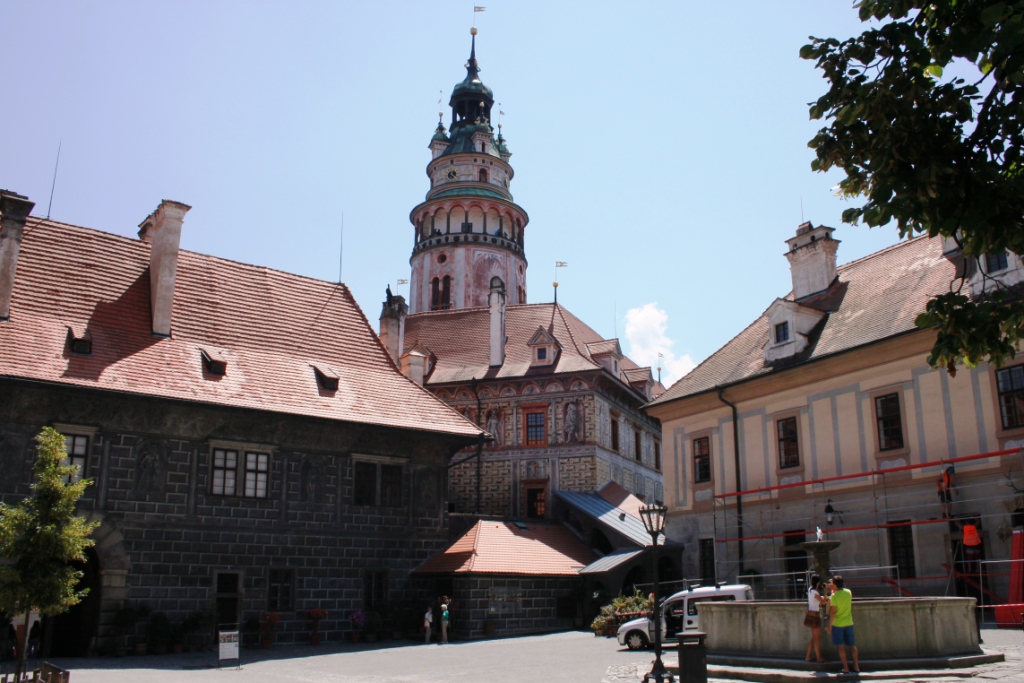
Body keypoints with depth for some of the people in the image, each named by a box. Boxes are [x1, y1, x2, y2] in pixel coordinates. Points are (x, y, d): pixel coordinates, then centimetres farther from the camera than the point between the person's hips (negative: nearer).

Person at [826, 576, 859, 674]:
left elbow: (833, 612, -16)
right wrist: (834, 590, 21)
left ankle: (846, 667, 4)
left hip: (837, 624, -5)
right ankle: (856, 666, 18)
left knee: (841, 646, 4)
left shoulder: (834, 596, -17)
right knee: (852, 645, 13)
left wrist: (829, 625, -10)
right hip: (848, 623, 5)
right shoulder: (848, 592, -1)